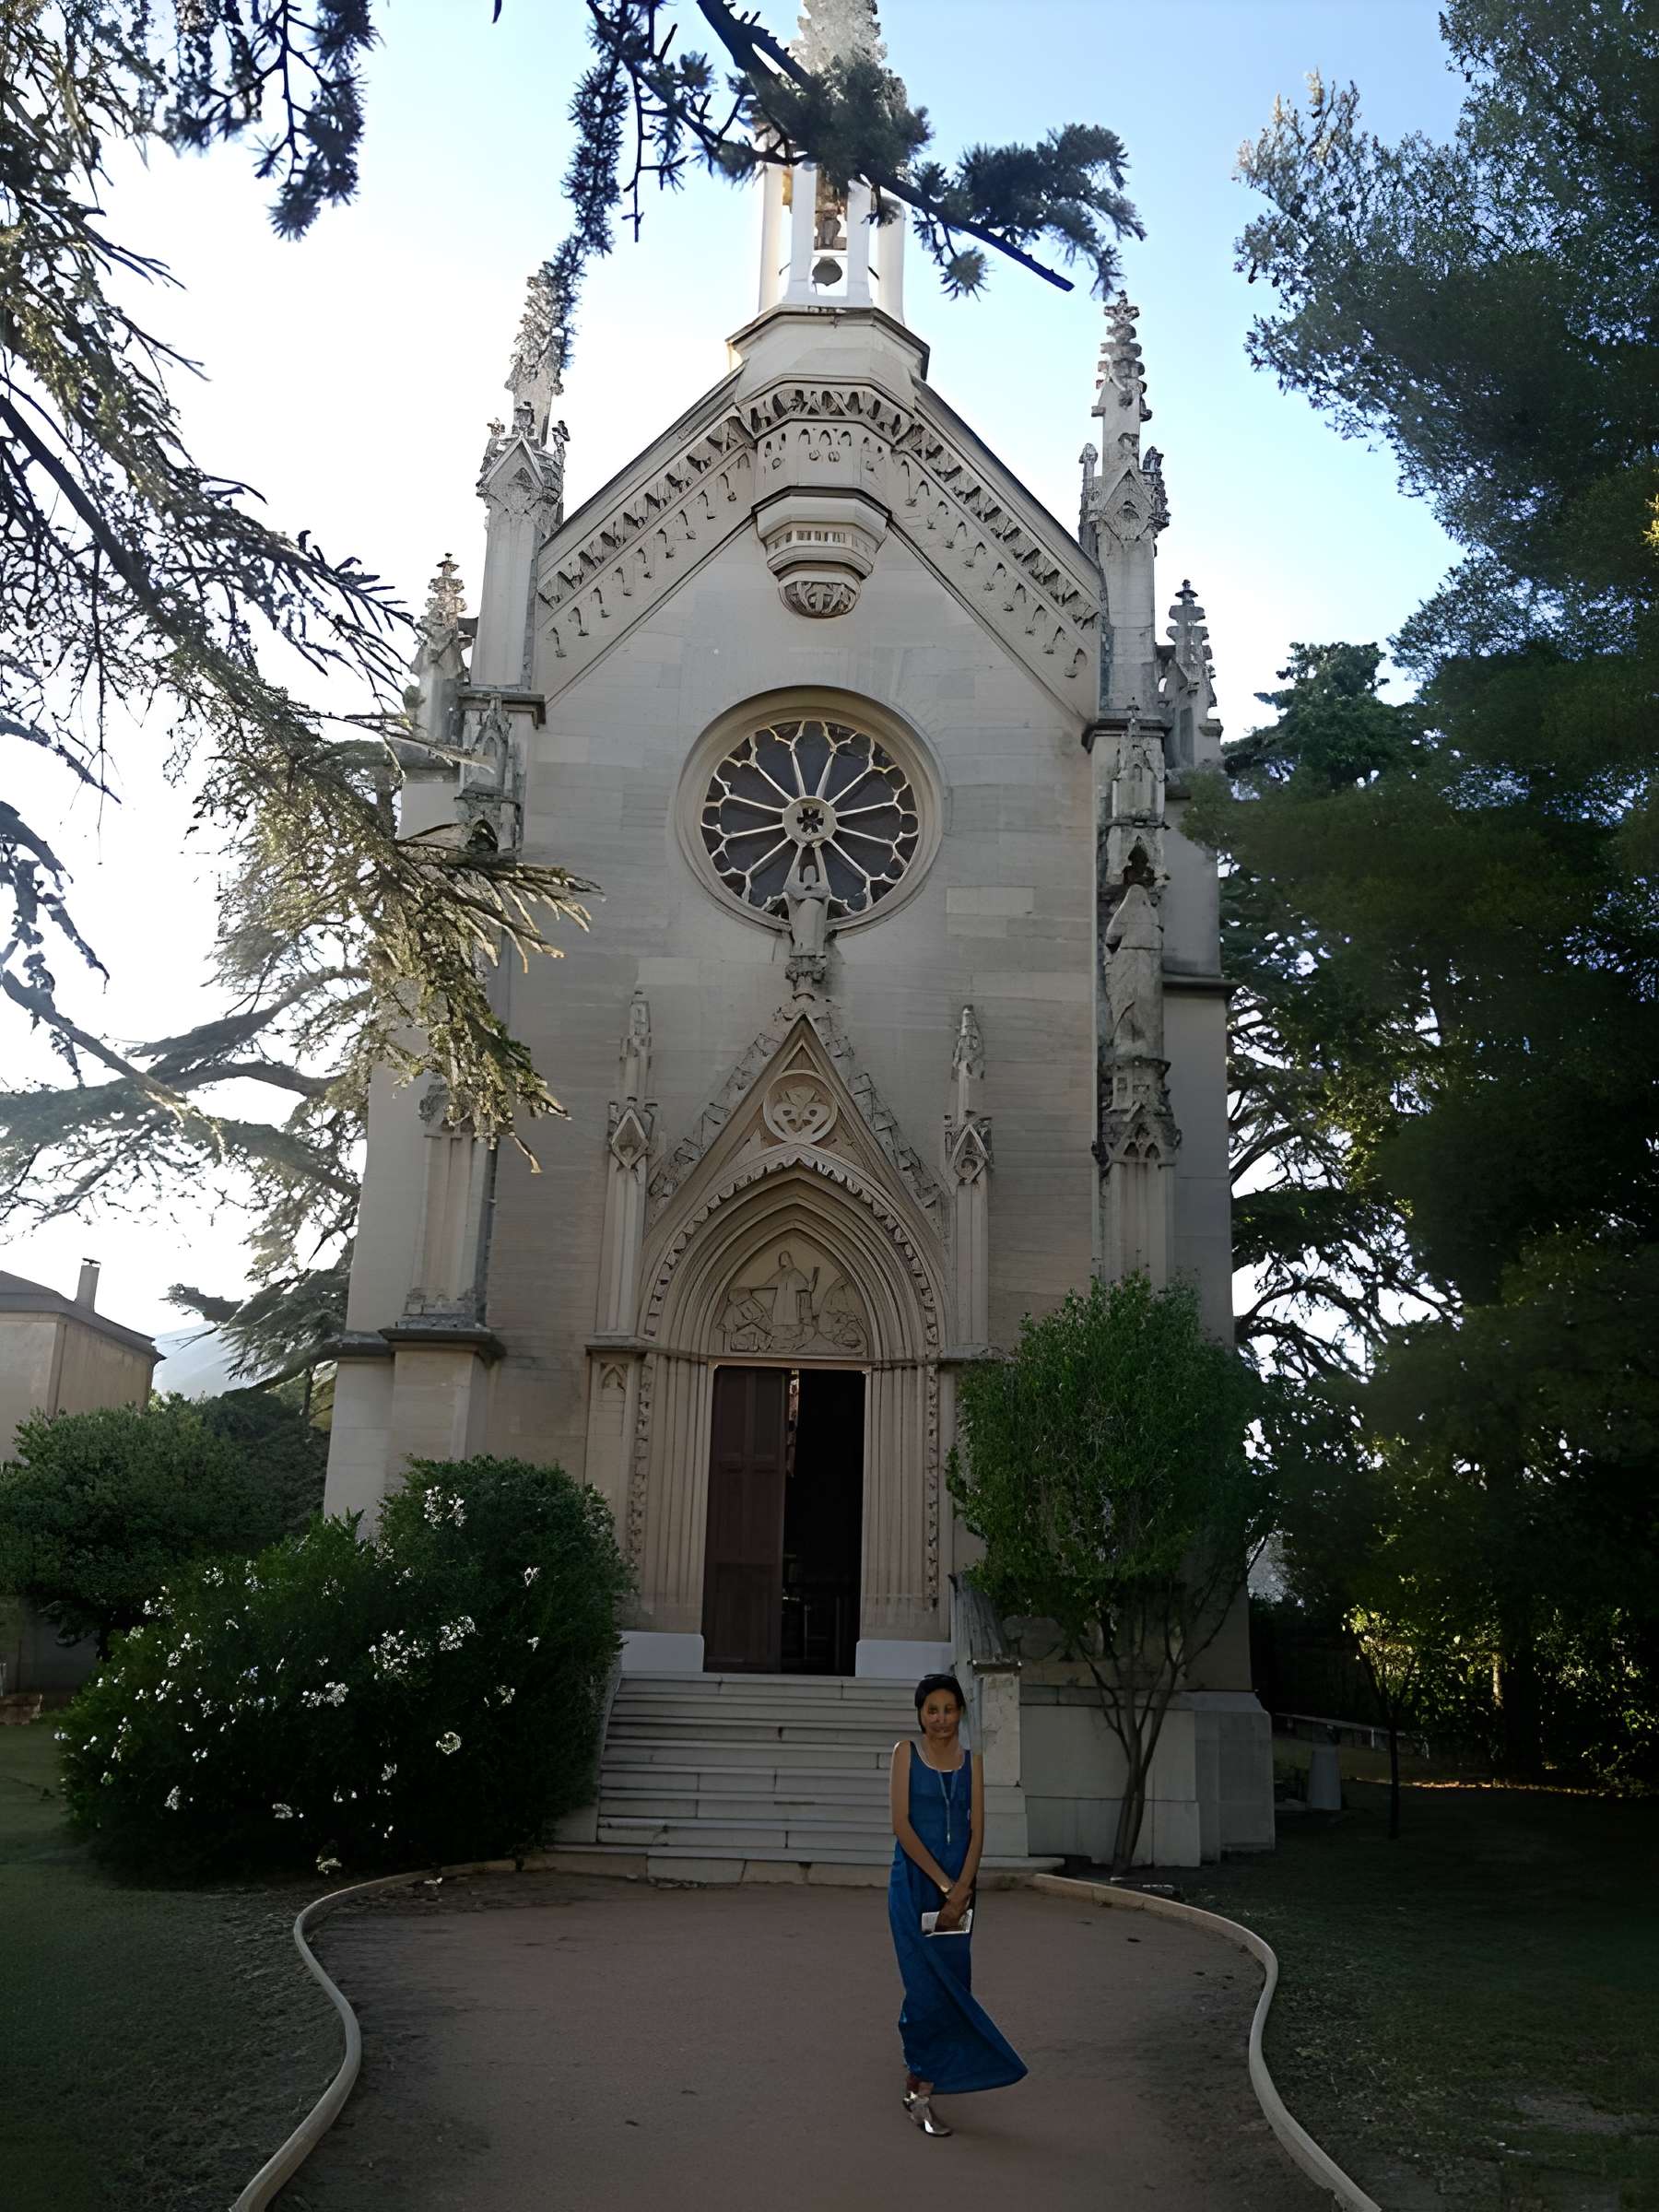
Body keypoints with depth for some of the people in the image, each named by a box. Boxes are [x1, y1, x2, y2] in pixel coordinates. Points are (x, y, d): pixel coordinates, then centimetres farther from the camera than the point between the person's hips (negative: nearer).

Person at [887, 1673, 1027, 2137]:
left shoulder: (972, 1760, 7)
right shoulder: (906, 1752, -2)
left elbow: (977, 1830, 1)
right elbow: (901, 1824, -9)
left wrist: (961, 1890, -12)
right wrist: (943, 1883, -13)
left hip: (958, 1886, 3)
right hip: (914, 1882, -3)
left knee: (949, 1987, 5)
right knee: (931, 1987, -7)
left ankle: (919, 2083, 21)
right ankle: (921, 2090, 7)